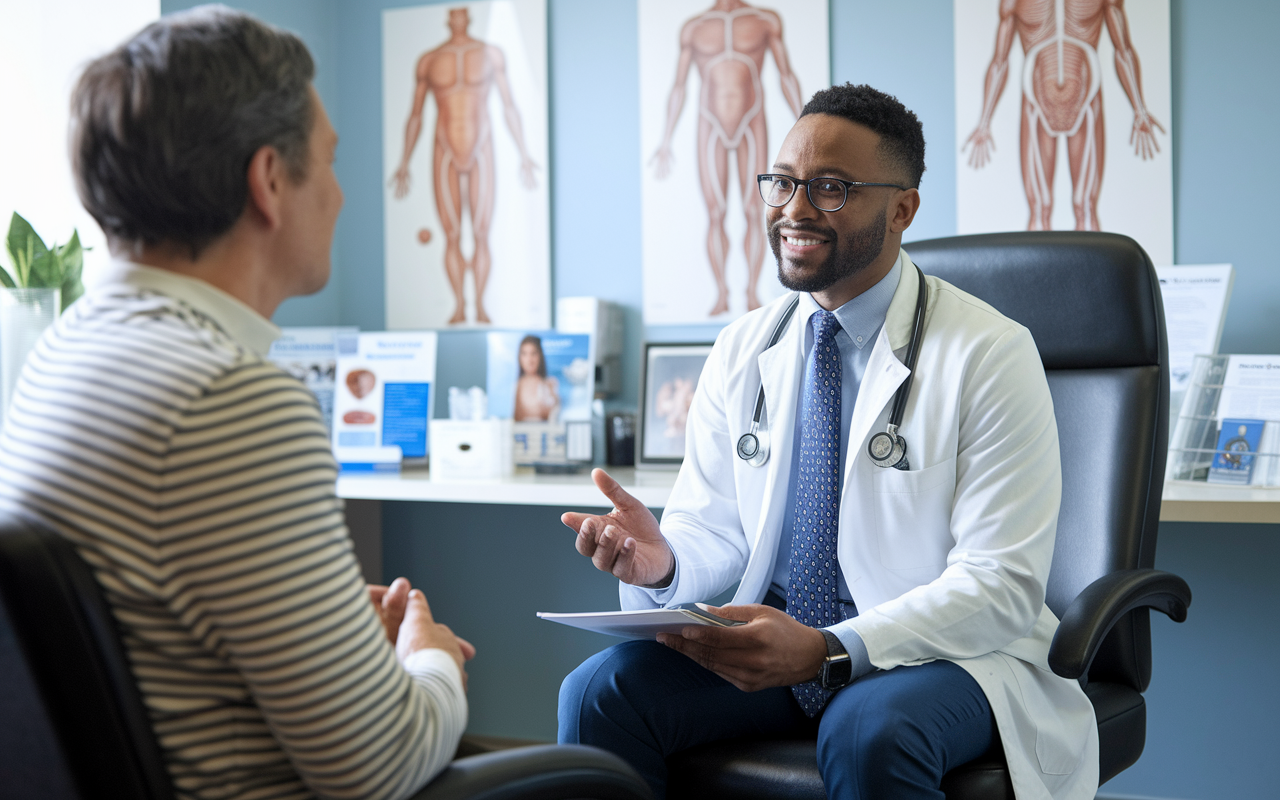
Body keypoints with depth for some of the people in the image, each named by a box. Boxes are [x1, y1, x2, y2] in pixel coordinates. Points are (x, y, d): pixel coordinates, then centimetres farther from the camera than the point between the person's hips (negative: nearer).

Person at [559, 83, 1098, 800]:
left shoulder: (990, 356, -10)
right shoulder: (740, 352, 7)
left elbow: (1001, 584, -15)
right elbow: (716, 528, 10)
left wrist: (827, 652, -28)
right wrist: (663, 564, -17)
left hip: (940, 654, -4)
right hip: (769, 642, 5)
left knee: (869, 731, -36)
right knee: (600, 691, -19)